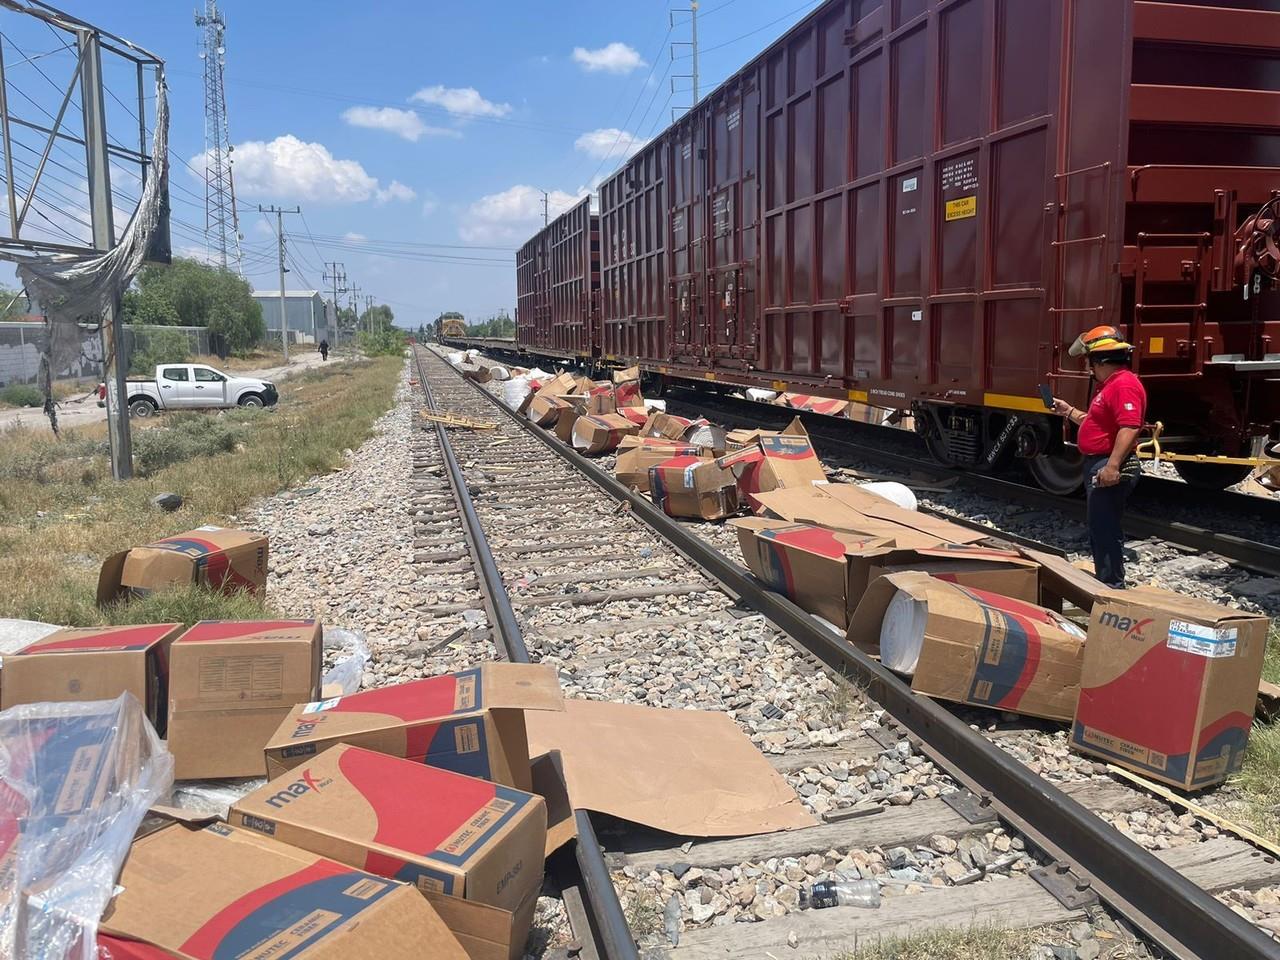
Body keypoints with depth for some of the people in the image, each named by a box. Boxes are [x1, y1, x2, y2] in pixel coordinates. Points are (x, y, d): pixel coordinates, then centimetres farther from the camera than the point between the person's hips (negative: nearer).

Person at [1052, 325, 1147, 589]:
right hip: (1097, 465, 12)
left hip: (1110, 469, -12)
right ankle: (1105, 582, 27)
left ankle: (1112, 586, -1)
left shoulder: (1125, 384, -17)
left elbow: (1129, 428, -28)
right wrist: (1068, 411, 27)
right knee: (1100, 529, 17)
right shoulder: (1109, 385, 18)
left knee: (1106, 530, -7)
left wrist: (1113, 466, -33)